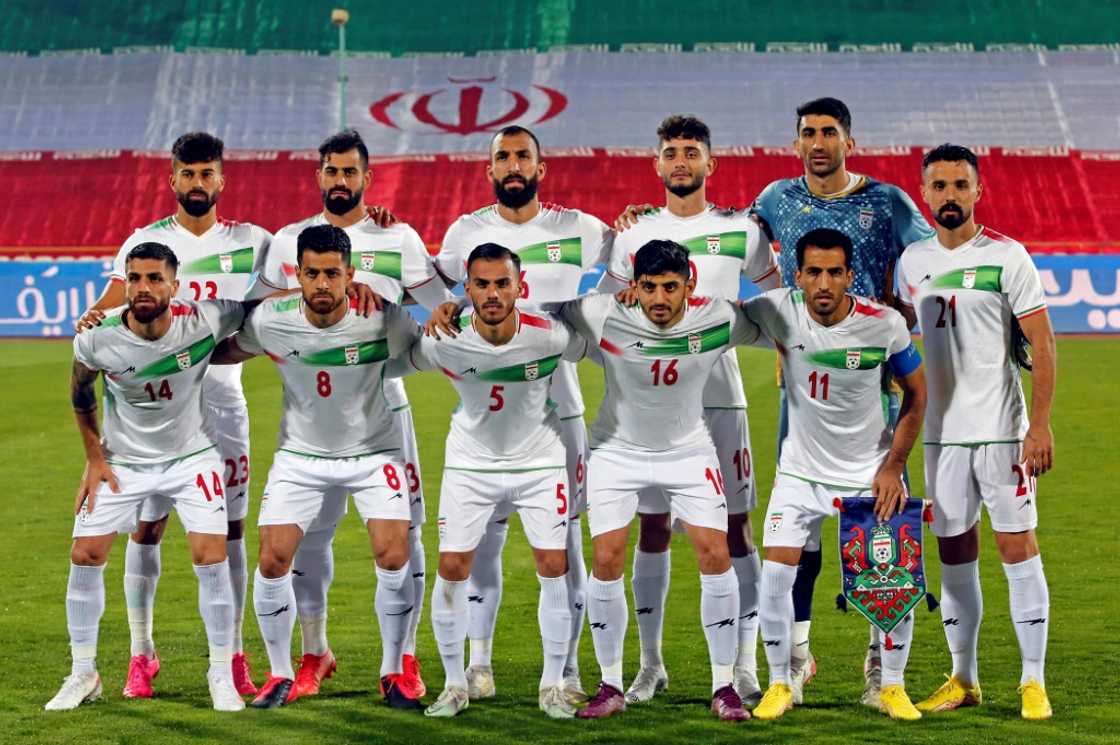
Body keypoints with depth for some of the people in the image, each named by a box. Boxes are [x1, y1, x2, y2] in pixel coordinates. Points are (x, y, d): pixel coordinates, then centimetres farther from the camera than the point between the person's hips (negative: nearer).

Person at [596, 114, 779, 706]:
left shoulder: (739, 231, 4)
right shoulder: (634, 236, 7)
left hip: (719, 396, -1)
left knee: (734, 527, -2)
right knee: (653, 528, 3)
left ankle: (745, 666, 3)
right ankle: (651, 664, 12)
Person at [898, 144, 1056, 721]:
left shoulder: (1007, 257, -6)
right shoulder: (912, 261, 7)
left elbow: (1042, 345, -8)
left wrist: (1040, 425, -15)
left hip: (1002, 429, -4)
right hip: (942, 431, 4)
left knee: (1017, 547, -4)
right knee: (953, 552, 7)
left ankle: (1033, 681, 3)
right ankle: (963, 678, 17)